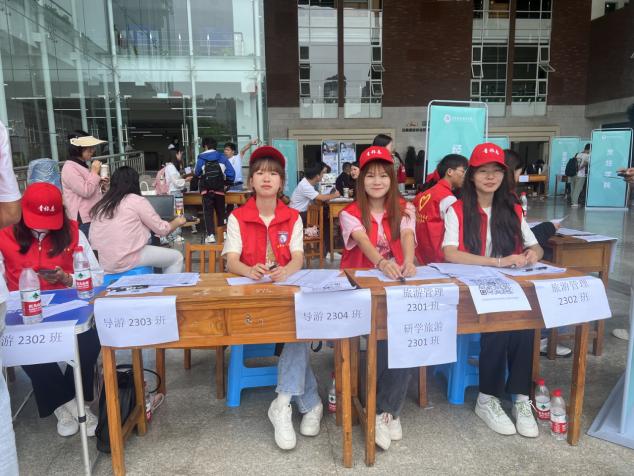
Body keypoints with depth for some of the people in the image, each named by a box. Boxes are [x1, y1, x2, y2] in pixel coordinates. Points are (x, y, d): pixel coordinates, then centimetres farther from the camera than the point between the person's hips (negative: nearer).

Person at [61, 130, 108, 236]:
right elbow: (85, 192, -21)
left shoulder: (83, 165, 15)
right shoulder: (69, 168, -14)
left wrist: (99, 183, 8)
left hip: (92, 216, 9)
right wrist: (94, 172, -13)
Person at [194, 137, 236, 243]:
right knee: (220, 211, 13)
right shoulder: (222, 157, 2)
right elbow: (231, 172, -3)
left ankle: (210, 235, -8)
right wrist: (227, 183, 8)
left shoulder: (201, 158, -1)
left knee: (208, 212, 1)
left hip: (206, 189, -2)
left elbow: (197, 173, 4)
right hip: (219, 189, 2)